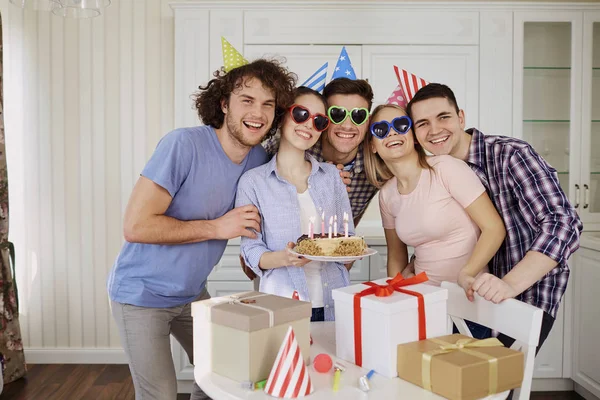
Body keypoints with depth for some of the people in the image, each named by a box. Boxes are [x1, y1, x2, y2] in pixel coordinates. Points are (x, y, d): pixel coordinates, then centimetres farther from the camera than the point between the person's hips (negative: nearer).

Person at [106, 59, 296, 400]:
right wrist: (216, 228, -24)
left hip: (193, 293, 6)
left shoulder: (259, 159, -5)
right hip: (142, 295, -6)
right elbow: (135, 226, -26)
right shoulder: (184, 145, -25)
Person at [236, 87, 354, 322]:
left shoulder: (332, 175, 8)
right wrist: (284, 258, -23)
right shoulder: (253, 182, -3)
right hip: (282, 302, -3)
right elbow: (251, 252, -4)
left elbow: (348, 236, 11)